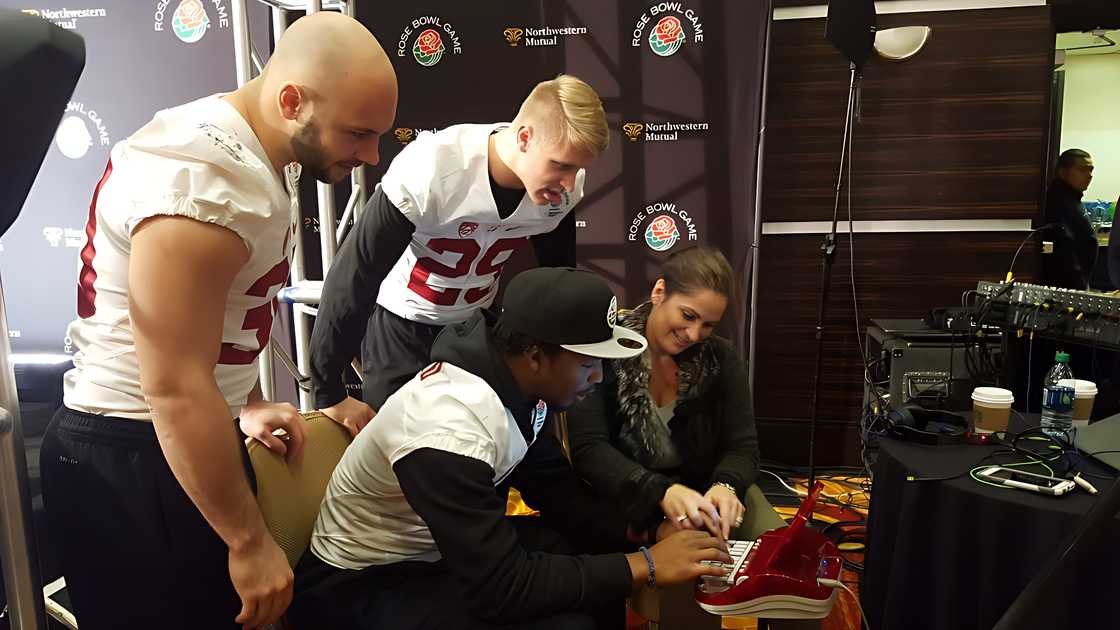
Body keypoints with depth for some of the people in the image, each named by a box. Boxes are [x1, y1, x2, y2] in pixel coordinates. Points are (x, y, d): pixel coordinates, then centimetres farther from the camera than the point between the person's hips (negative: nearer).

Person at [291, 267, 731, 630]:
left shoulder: (519, 385, -9)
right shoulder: (451, 432, -34)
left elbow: (552, 485, 4)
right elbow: (501, 590, -32)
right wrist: (645, 565, -27)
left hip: (450, 550, 8)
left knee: (603, 556, -5)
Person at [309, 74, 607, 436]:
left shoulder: (563, 185, -16)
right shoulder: (430, 170, -32)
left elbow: (558, 272, 3)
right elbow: (353, 277, -26)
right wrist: (330, 393, -20)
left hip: (477, 324, 4)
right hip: (399, 326, -4)